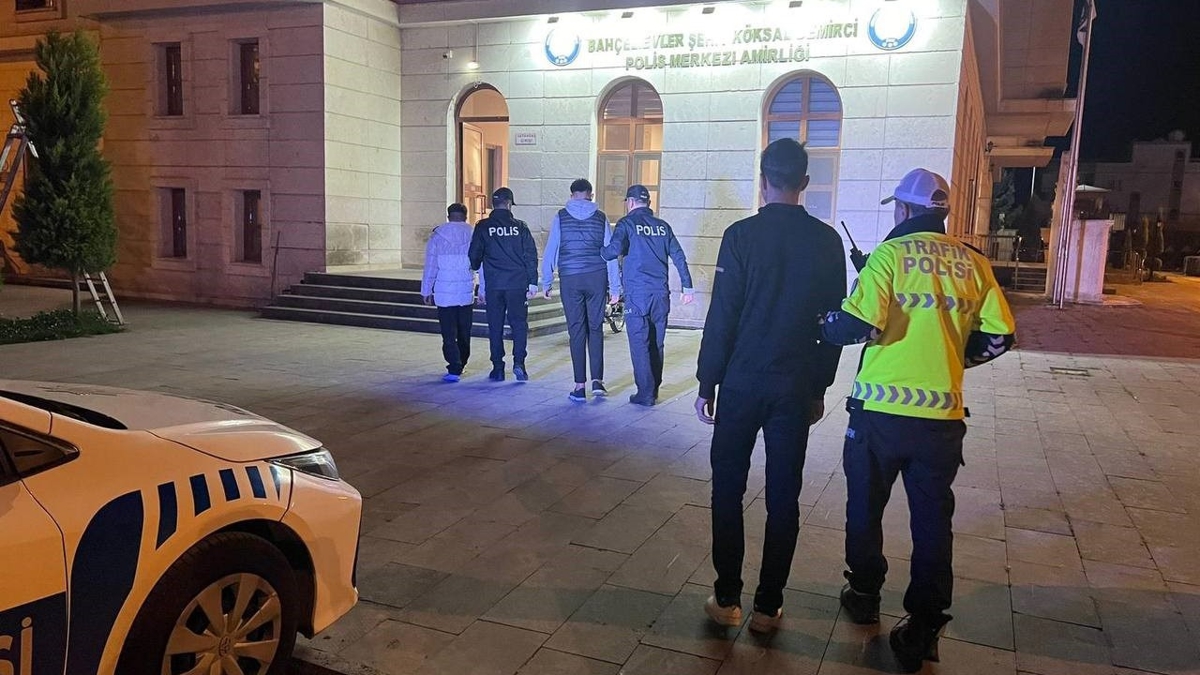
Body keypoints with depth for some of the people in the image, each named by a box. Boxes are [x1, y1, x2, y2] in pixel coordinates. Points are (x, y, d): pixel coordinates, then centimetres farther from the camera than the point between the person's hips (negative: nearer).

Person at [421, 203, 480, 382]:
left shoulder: (438, 235, -2)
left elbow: (430, 266, -1)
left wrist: (426, 291, 7)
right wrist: (483, 290, 11)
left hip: (444, 293, -2)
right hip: (467, 293, 2)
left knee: (449, 335, -1)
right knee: (464, 333, 15)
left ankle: (454, 370, -9)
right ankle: (460, 366, 24)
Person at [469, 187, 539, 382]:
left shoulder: (483, 227, 2)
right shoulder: (520, 226, 3)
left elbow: (474, 256, 4)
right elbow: (531, 255, 1)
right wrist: (533, 282, 5)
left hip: (493, 285, 0)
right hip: (518, 284, 0)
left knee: (495, 327, 7)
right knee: (519, 323, 9)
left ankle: (498, 369, 9)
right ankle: (518, 362, -5)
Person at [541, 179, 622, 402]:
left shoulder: (561, 217, 2)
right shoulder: (600, 218, 6)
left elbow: (550, 251, 2)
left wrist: (546, 282, 10)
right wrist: (615, 287, 8)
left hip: (570, 280, -1)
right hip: (596, 278, 1)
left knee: (576, 331, 2)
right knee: (595, 328, 11)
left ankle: (580, 386, 3)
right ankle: (597, 380, 4)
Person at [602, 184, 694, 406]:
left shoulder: (627, 223, -2)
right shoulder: (663, 226, 12)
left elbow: (614, 250, -17)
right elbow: (679, 257, 10)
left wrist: (597, 253, 3)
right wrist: (687, 287, 13)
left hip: (637, 295, -5)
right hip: (661, 295, 5)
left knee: (639, 344, 0)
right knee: (657, 343, 12)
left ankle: (645, 393, -1)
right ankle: (654, 390, 20)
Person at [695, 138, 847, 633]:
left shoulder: (741, 235, -8)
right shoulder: (827, 240, 1)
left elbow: (721, 316, -9)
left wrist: (707, 383, -1)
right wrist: (820, 386, 13)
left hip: (741, 383, -2)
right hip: (797, 387, 3)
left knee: (728, 490, 10)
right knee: (783, 498, 9)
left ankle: (727, 599, 15)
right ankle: (768, 606, 16)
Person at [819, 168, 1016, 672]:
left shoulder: (892, 253, -8)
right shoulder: (974, 263, 4)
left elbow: (858, 324, -19)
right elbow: (998, 336, 2)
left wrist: (821, 328, 1)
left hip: (880, 409, -3)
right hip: (942, 414, 3)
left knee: (865, 507, 17)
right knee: (932, 520, 10)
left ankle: (865, 595, 33)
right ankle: (922, 630, 13)